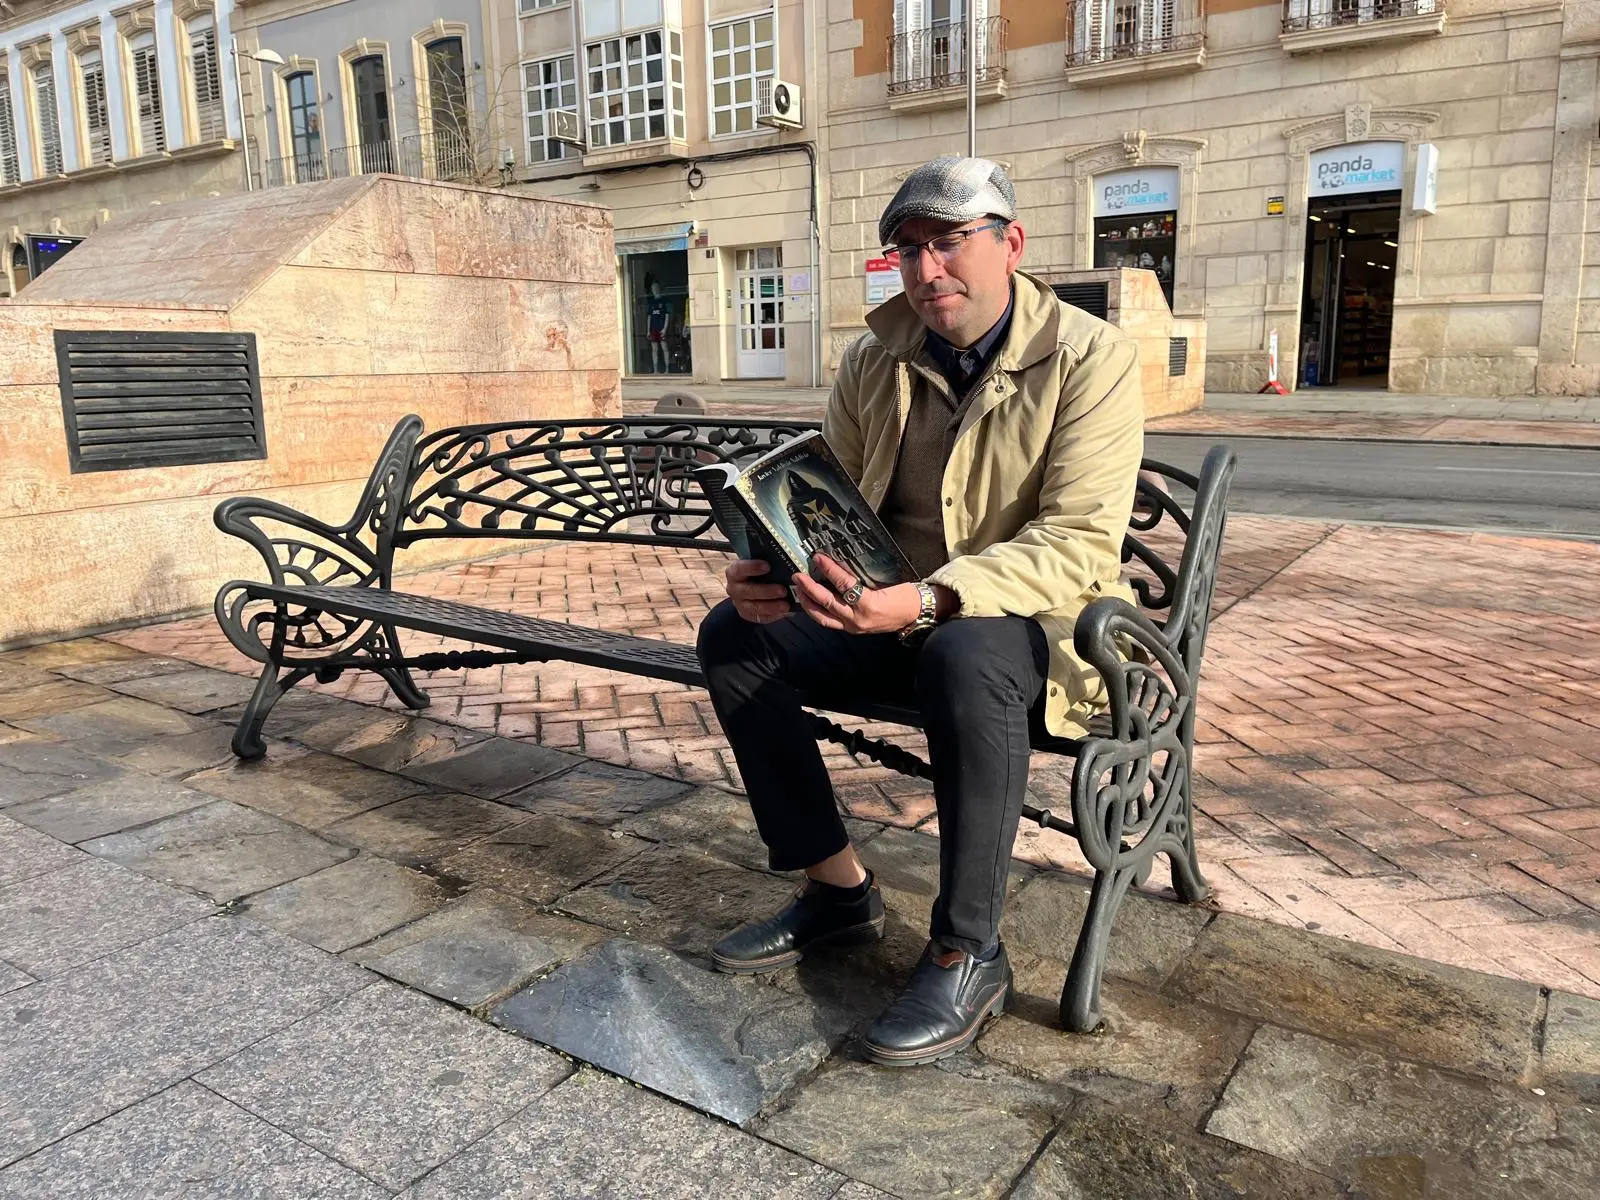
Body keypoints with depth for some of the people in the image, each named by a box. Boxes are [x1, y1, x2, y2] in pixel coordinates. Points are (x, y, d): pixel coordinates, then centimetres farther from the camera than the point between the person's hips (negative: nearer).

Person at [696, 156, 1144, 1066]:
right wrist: (767, 571, -17)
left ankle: (969, 956, -18)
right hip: (894, 614, 6)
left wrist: (927, 599, -38)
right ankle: (839, 891, 2)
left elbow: (1081, 541, -24)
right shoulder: (874, 361, 3)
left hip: (1033, 622, -5)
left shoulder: (1091, 358, -13)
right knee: (734, 637, -11)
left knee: (965, 658, -39)